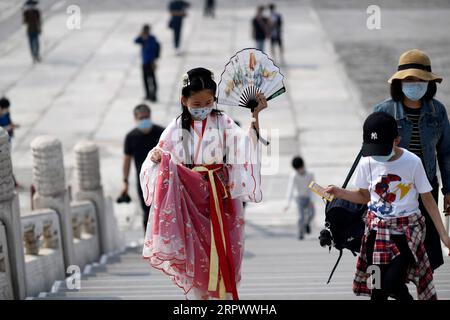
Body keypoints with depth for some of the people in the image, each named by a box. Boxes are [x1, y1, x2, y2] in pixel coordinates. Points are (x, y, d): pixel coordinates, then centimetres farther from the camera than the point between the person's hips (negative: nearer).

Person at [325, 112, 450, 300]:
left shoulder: (412, 162, -11)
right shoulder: (367, 163, -3)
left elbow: (428, 199, -1)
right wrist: (339, 193, -6)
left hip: (407, 229, -3)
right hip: (377, 229, 3)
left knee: (392, 282, -17)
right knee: (377, 290, 0)